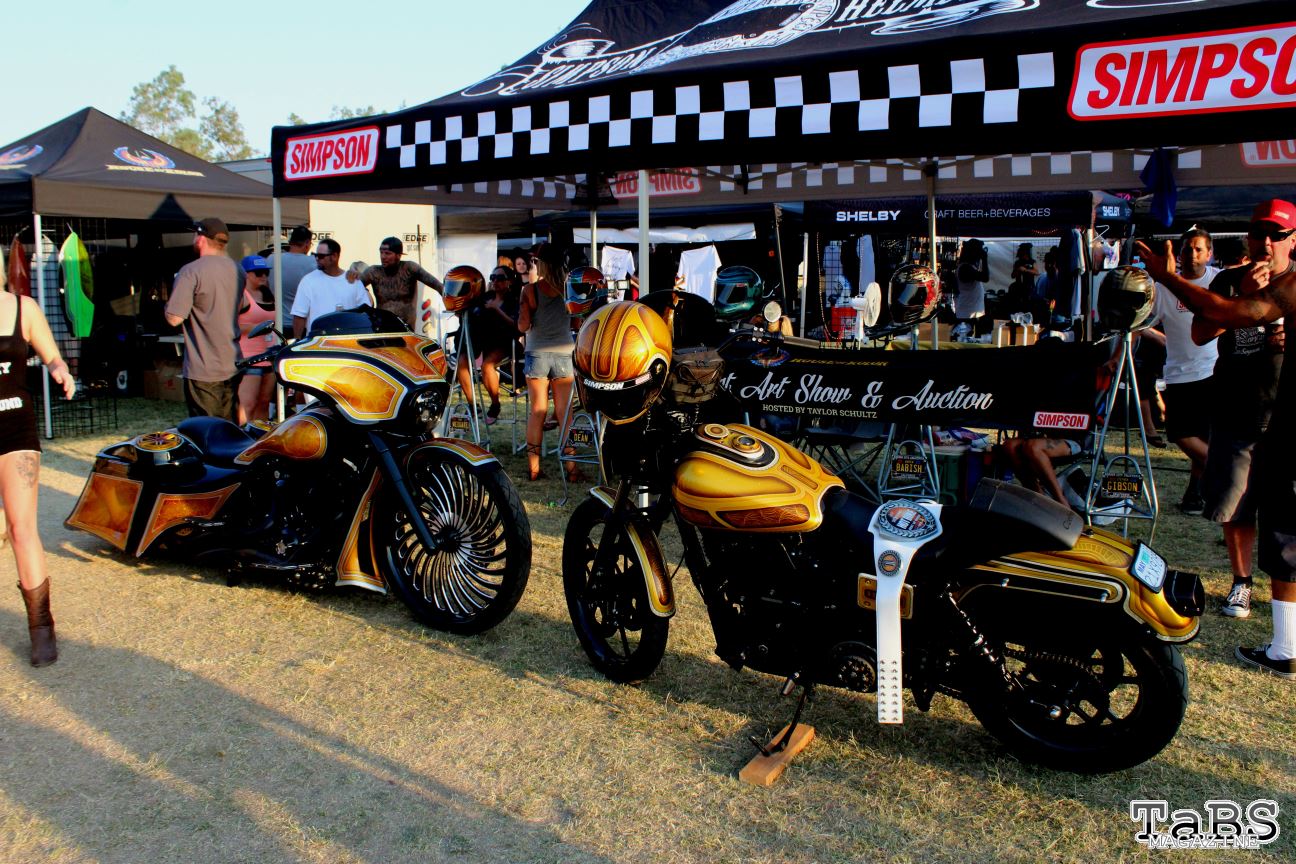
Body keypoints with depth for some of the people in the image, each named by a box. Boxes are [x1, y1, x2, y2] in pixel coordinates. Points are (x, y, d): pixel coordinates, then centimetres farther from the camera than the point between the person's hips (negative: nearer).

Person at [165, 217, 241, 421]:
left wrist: (168, 303, 2)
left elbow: (174, 318, -17)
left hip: (203, 370, -6)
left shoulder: (191, 271, -14)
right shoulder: (237, 269, 7)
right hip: (233, 366, 7)